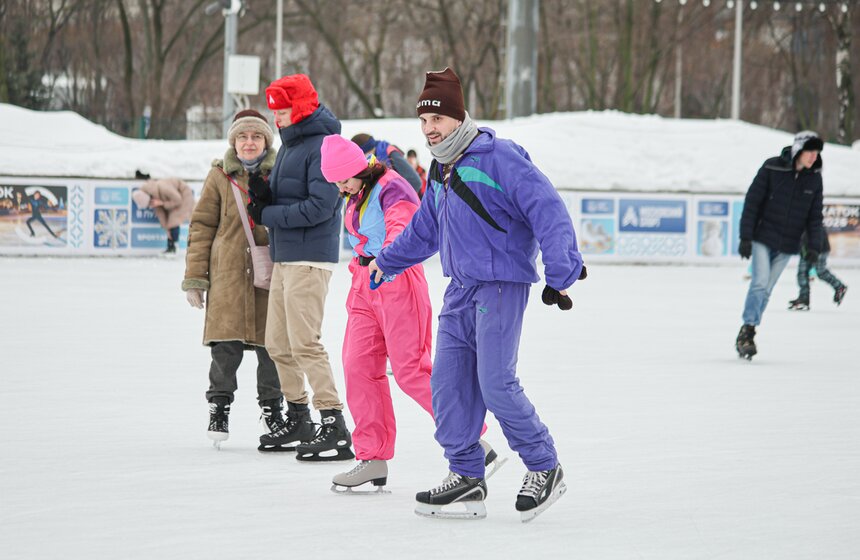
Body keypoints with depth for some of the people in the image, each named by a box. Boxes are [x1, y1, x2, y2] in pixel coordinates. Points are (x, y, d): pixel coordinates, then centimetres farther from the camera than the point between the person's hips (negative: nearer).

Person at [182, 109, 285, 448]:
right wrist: (194, 277, 2)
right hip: (228, 273, -1)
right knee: (226, 346, -6)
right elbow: (202, 226, 6)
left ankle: (271, 407, 20)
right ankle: (219, 407, 9)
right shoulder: (220, 176, 6)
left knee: (270, 345, 3)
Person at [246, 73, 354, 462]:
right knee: (278, 343, 14)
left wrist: (269, 215, -14)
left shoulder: (322, 146, -14)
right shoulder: (290, 144, 17)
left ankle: (335, 429, -13)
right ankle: (298, 421, 25)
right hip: (284, 258, 10)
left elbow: (320, 206, -22)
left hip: (309, 259, -10)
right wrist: (265, 195, -2)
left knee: (305, 343, -13)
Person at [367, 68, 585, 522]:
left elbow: (548, 211, -17)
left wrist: (561, 272, -24)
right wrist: (386, 260, 42)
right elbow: (424, 229, 34)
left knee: (496, 384, -13)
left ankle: (544, 469, 4)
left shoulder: (499, 157, -12)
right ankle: (466, 478, 11)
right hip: (461, 291, 9)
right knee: (448, 383, 4)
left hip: (502, 288, -9)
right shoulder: (441, 171, 16)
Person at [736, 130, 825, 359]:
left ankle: (747, 335, 12)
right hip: (762, 238, -3)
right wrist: (745, 237, -11)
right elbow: (752, 201, -7)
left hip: (787, 245, 3)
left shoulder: (814, 178, 2)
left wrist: (814, 246, -2)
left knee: (766, 290, 5)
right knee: (760, 282, -16)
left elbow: (815, 216, 8)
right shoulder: (772, 168, -10)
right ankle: (747, 329, -7)